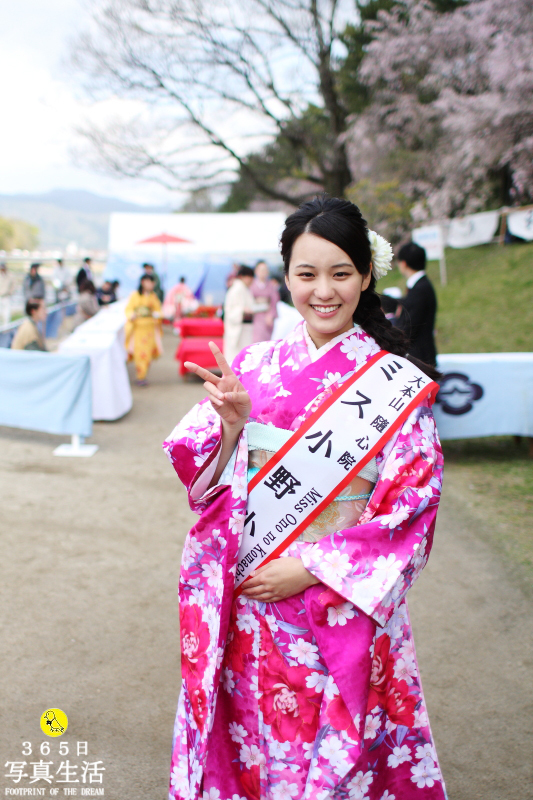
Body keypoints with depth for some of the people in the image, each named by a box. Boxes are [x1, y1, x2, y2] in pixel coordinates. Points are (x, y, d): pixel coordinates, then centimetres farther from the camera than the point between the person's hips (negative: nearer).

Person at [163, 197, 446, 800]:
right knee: (249, 751, 17)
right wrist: (232, 423, -16)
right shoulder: (253, 367, 1)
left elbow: (411, 513, -9)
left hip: (343, 607, -2)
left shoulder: (399, 384, -8)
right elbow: (204, 478, 4)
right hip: (248, 603, 3)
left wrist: (310, 571, -14)